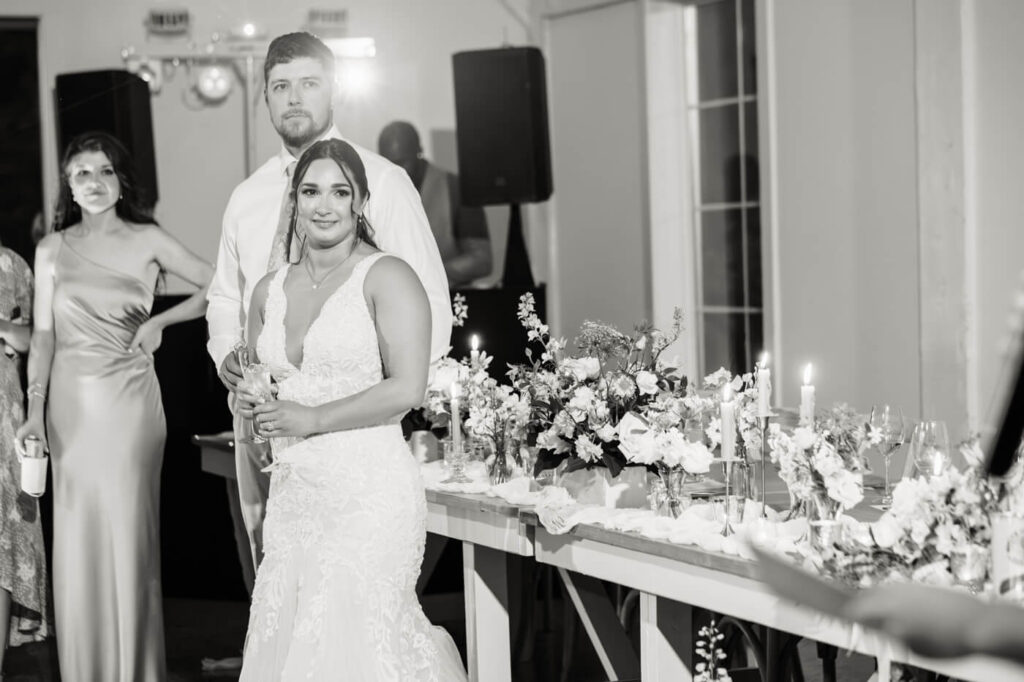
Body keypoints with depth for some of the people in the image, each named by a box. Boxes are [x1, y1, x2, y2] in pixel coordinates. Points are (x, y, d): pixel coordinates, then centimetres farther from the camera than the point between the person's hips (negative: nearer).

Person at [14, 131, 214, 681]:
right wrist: (34, 409, -2)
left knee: (129, 536, 0)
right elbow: (43, 334, 6)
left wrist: (159, 321, -5)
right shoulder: (52, 249, 7)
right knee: (77, 539, 4)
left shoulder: (148, 241, 2)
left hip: (129, 400, -2)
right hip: (71, 404, 2)